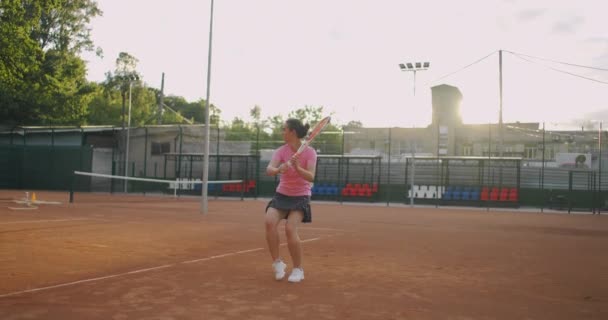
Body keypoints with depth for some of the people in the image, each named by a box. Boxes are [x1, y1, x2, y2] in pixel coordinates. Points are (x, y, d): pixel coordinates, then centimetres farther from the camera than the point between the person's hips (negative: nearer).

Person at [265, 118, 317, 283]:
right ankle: (277, 262, -6)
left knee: (290, 229, -21)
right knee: (270, 222, -22)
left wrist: (297, 168, -41)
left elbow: (311, 177, -24)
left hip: (300, 197, -3)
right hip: (281, 195, 3)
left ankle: (298, 269, -1)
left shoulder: (309, 152, -13)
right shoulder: (281, 151, -7)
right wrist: (278, 169, -45)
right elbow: (269, 169, -22)